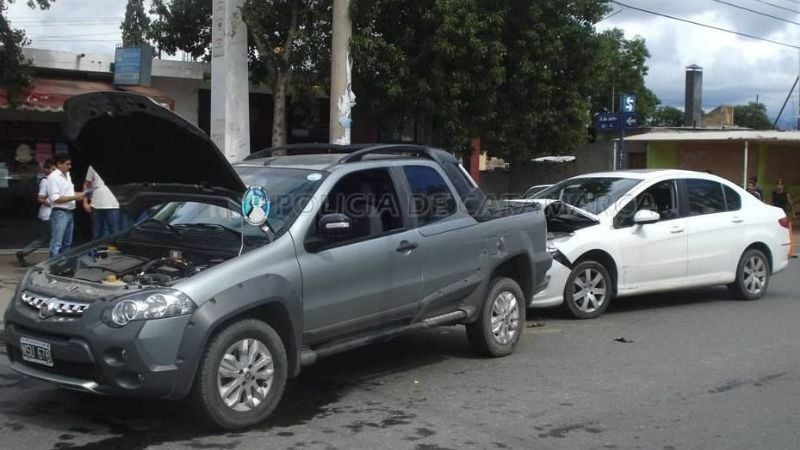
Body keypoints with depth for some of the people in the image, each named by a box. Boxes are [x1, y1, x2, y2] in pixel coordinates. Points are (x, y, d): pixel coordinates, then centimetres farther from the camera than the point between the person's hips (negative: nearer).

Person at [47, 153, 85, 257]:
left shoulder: (67, 175, 14)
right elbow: (56, 198, -19)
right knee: (56, 244, -8)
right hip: (59, 213, -9)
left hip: (69, 212, 9)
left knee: (67, 243, 14)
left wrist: (79, 194, 7)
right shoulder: (53, 177, -12)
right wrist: (75, 197, -19)